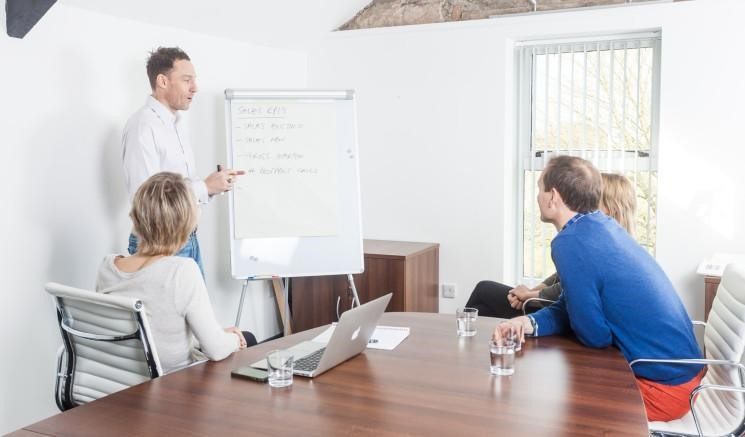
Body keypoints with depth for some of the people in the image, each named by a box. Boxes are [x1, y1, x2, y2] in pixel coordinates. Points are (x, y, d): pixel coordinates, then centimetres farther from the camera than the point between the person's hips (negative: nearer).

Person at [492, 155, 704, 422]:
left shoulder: (571, 243, -24)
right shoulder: (604, 226, 5)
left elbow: (595, 336, -19)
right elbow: (570, 307, 10)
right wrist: (529, 323, -8)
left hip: (663, 387, -8)